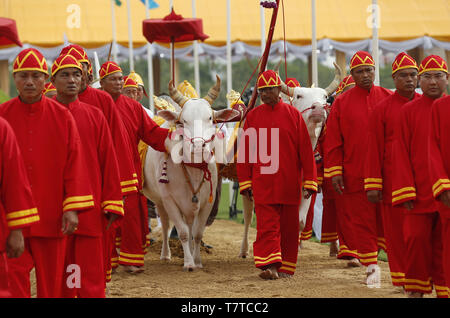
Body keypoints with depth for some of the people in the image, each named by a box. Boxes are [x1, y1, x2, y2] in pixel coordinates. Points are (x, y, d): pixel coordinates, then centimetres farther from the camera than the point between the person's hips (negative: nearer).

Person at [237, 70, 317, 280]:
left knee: (289, 226, 7)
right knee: (267, 225, -8)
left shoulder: (293, 114, 3)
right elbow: (245, 151, 8)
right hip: (263, 183, 0)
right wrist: (245, 182, 2)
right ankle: (269, 265, -13)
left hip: (290, 183, 0)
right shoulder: (253, 116, 6)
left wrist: (309, 181, -2)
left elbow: (305, 149, 2)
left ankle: (285, 268, 16)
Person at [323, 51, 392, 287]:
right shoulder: (341, 103, 3)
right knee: (362, 219, 1)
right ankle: (372, 266, 6)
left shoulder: (388, 98, 4)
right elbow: (333, 141, 2)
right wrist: (334, 172, -5)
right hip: (355, 174, 0)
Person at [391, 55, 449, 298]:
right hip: (418, 195, -1)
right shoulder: (408, 111, 4)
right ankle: (415, 291, 6)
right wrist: (406, 193, -7)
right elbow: (400, 153, 1)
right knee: (416, 242, -5)